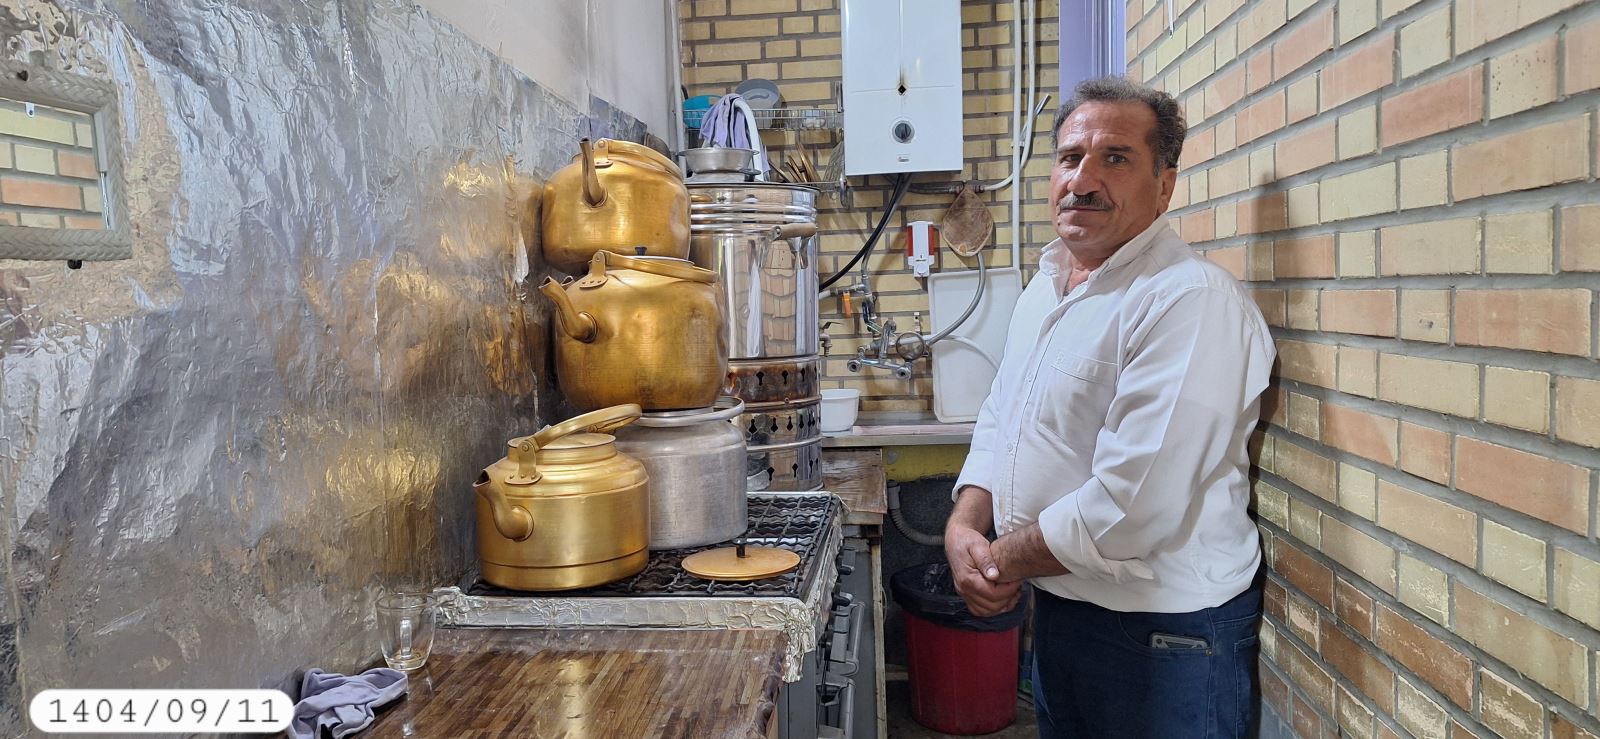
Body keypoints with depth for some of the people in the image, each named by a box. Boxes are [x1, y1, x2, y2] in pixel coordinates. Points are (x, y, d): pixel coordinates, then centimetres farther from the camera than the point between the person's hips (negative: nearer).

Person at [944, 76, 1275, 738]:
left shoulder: (1193, 300, -23)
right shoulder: (1044, 288, 7)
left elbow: (1134, 506, -29)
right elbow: (999, 421, 12)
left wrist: (1005, 558, -15)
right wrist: (964, 527, -5)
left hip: (1162, 633, -8)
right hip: (1058, 607, 8)